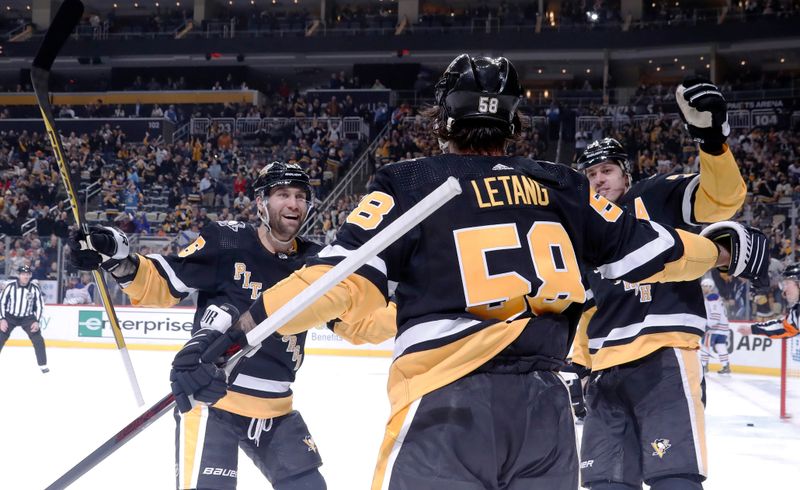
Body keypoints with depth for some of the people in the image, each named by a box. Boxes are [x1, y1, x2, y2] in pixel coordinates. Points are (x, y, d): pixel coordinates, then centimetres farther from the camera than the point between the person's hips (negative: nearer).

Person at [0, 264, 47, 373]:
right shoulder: (11, 285, -17)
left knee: (38, 339, -12)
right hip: (10, 316, 0)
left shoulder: (34, 288, -14)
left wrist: (37, 321, -12)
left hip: (27, 317, 0)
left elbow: (39, 305, -5)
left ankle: (43, 365, -1)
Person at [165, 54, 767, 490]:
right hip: (547, 408, 4)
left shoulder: (410, 184, 3)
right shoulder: (564, 189, 13)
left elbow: (343, 281, -7)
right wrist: (726, 248, 39)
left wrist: (238, 333, -7)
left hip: (447, 407, -4)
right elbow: (649, 250, 20)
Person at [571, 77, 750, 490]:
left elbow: (722, 199, -12)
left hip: (663, 356, -7)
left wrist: (712, 138, -28)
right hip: (606, 369, 7)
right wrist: (578, 367, 20)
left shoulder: (659, 196, 5)